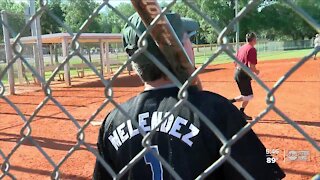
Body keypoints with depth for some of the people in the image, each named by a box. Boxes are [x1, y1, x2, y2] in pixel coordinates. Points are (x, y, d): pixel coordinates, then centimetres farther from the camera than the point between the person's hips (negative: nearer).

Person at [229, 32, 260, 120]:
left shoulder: (241, 48, 12)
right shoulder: (252, 49, -13)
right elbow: (251, 66, -18)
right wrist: (256, 71, 0)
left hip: (237, 73, 9)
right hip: (244, 74, -9)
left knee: (246, 95, 17)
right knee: (249, 96, -3)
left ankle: (241, 113, 19)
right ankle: (230, 101, -11)